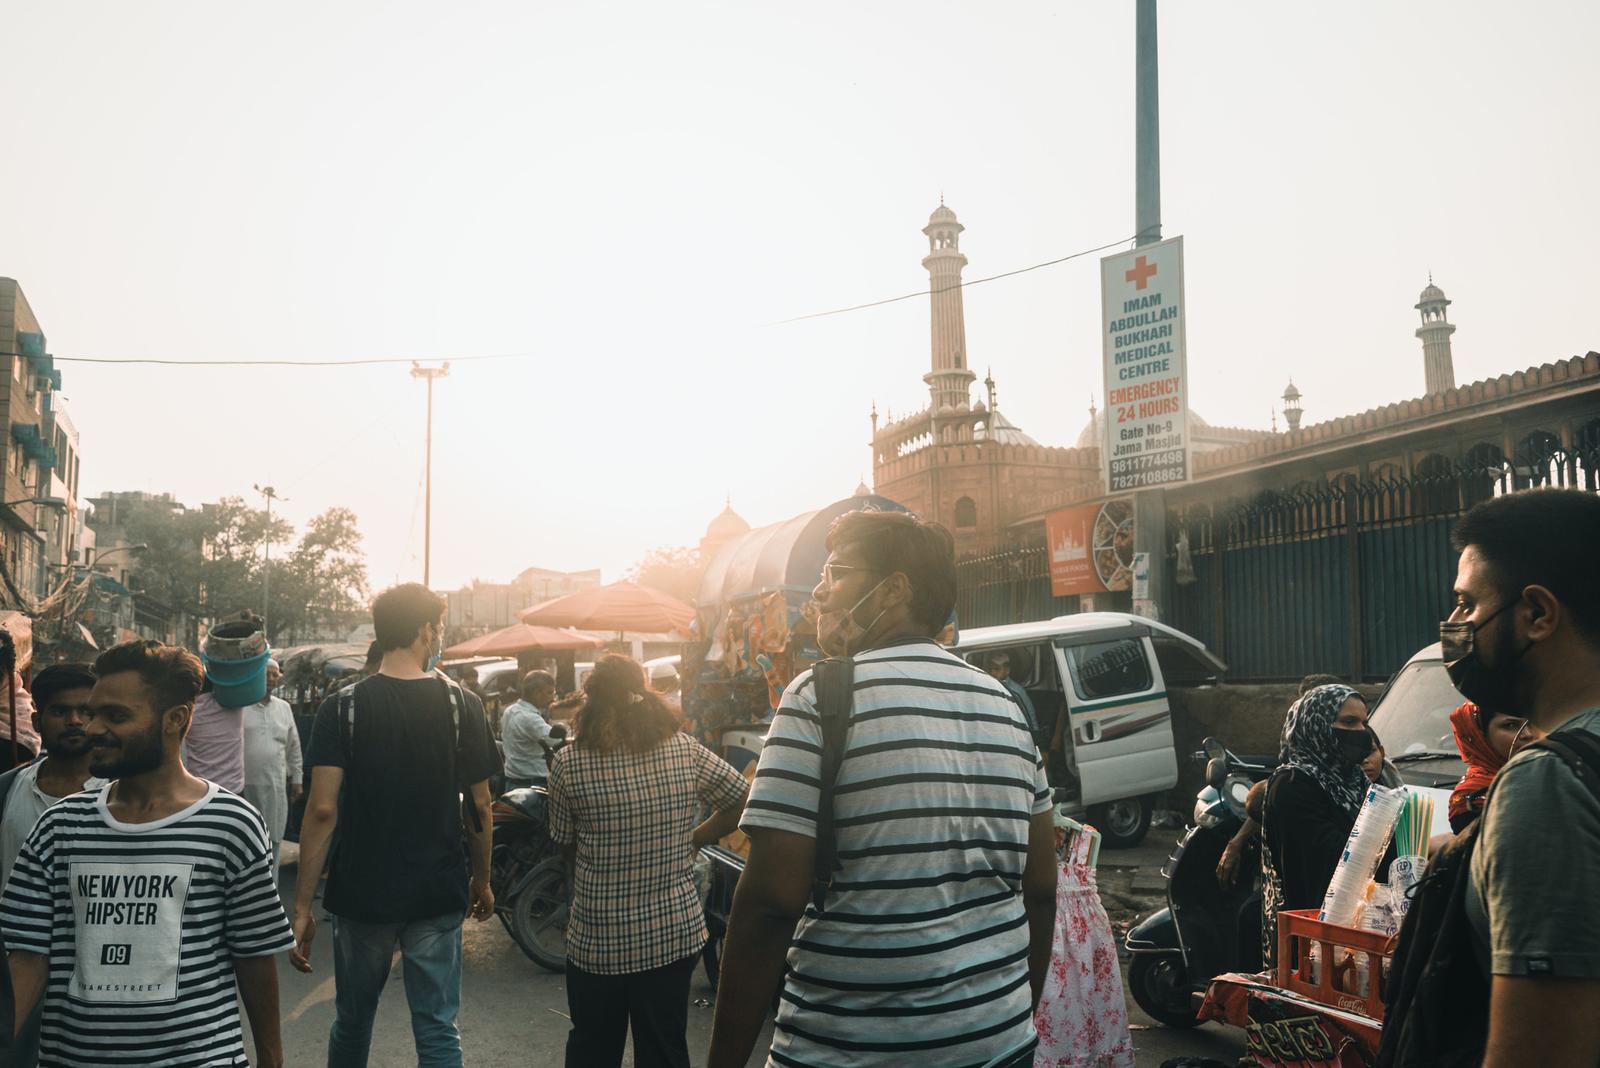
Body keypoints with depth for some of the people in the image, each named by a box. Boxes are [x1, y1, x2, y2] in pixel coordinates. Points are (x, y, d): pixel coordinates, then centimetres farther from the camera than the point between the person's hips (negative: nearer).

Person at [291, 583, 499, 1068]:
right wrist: (482, 880, 12)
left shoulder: (342, 708, -8)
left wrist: (302, 907, -8)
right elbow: (479, 805, -2)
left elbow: (322, 809, -13)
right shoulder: (461, 705, -7)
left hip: (361, 894, 1)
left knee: (352, 1022, 21)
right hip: (438, 895, 0)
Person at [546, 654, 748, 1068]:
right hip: (677, 933, 2)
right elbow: (741, 800, 4)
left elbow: (565, 846, -1)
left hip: (598, 940, -2)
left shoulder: (568, 763, -12)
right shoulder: (687, 750, -5)